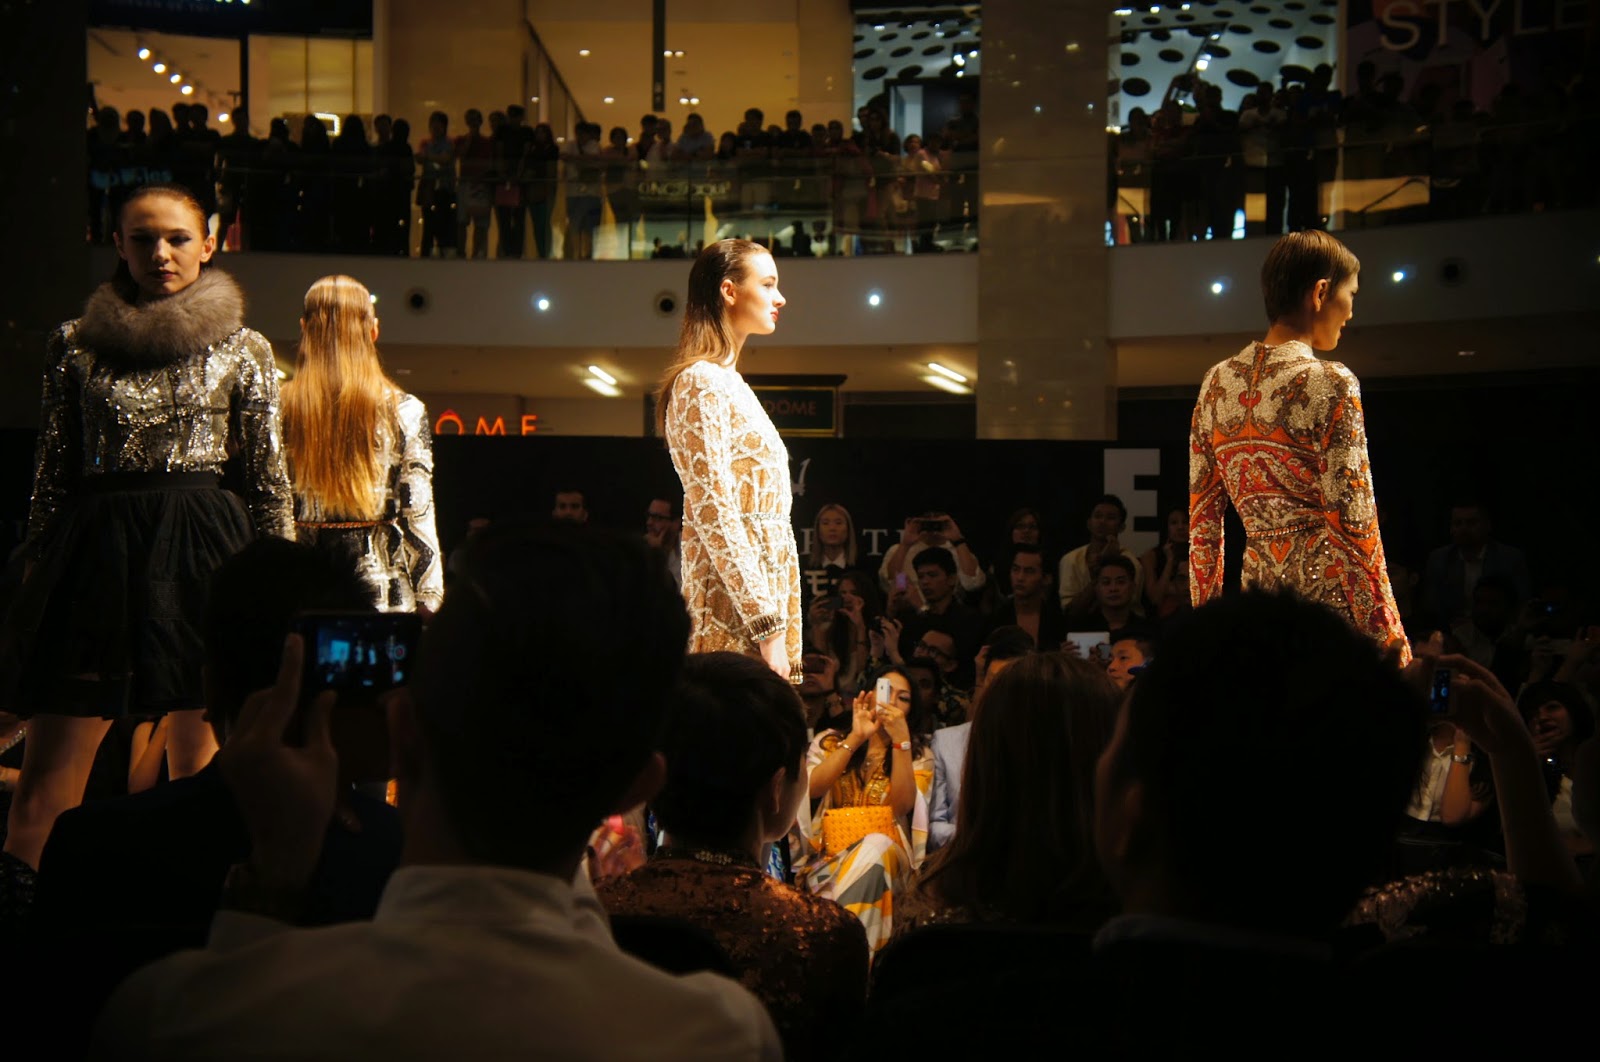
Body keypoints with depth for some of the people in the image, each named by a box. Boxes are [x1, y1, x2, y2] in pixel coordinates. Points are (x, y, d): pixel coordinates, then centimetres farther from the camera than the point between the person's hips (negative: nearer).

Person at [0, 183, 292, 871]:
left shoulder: (243, 349, 7)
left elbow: (268, 475, 8)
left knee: (198, 766, 3)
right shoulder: (78, 342, 9)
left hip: (202, 551, -1)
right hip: (96, 549, 1)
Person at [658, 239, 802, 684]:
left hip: (763, 587, 9)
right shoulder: (700, 381, -9)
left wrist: (781, 624, 16)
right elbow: (713, 514, -17)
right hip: (733, 615, -9)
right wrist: (767, 627, -20)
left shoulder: (731, 384, 21)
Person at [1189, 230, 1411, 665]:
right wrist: (1390, 644, -8)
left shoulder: (1218, 381, 10)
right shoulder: (1329, 384, -8)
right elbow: (1354, 525, -12)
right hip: (1328, 595, -7)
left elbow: (1202, 519, 13)